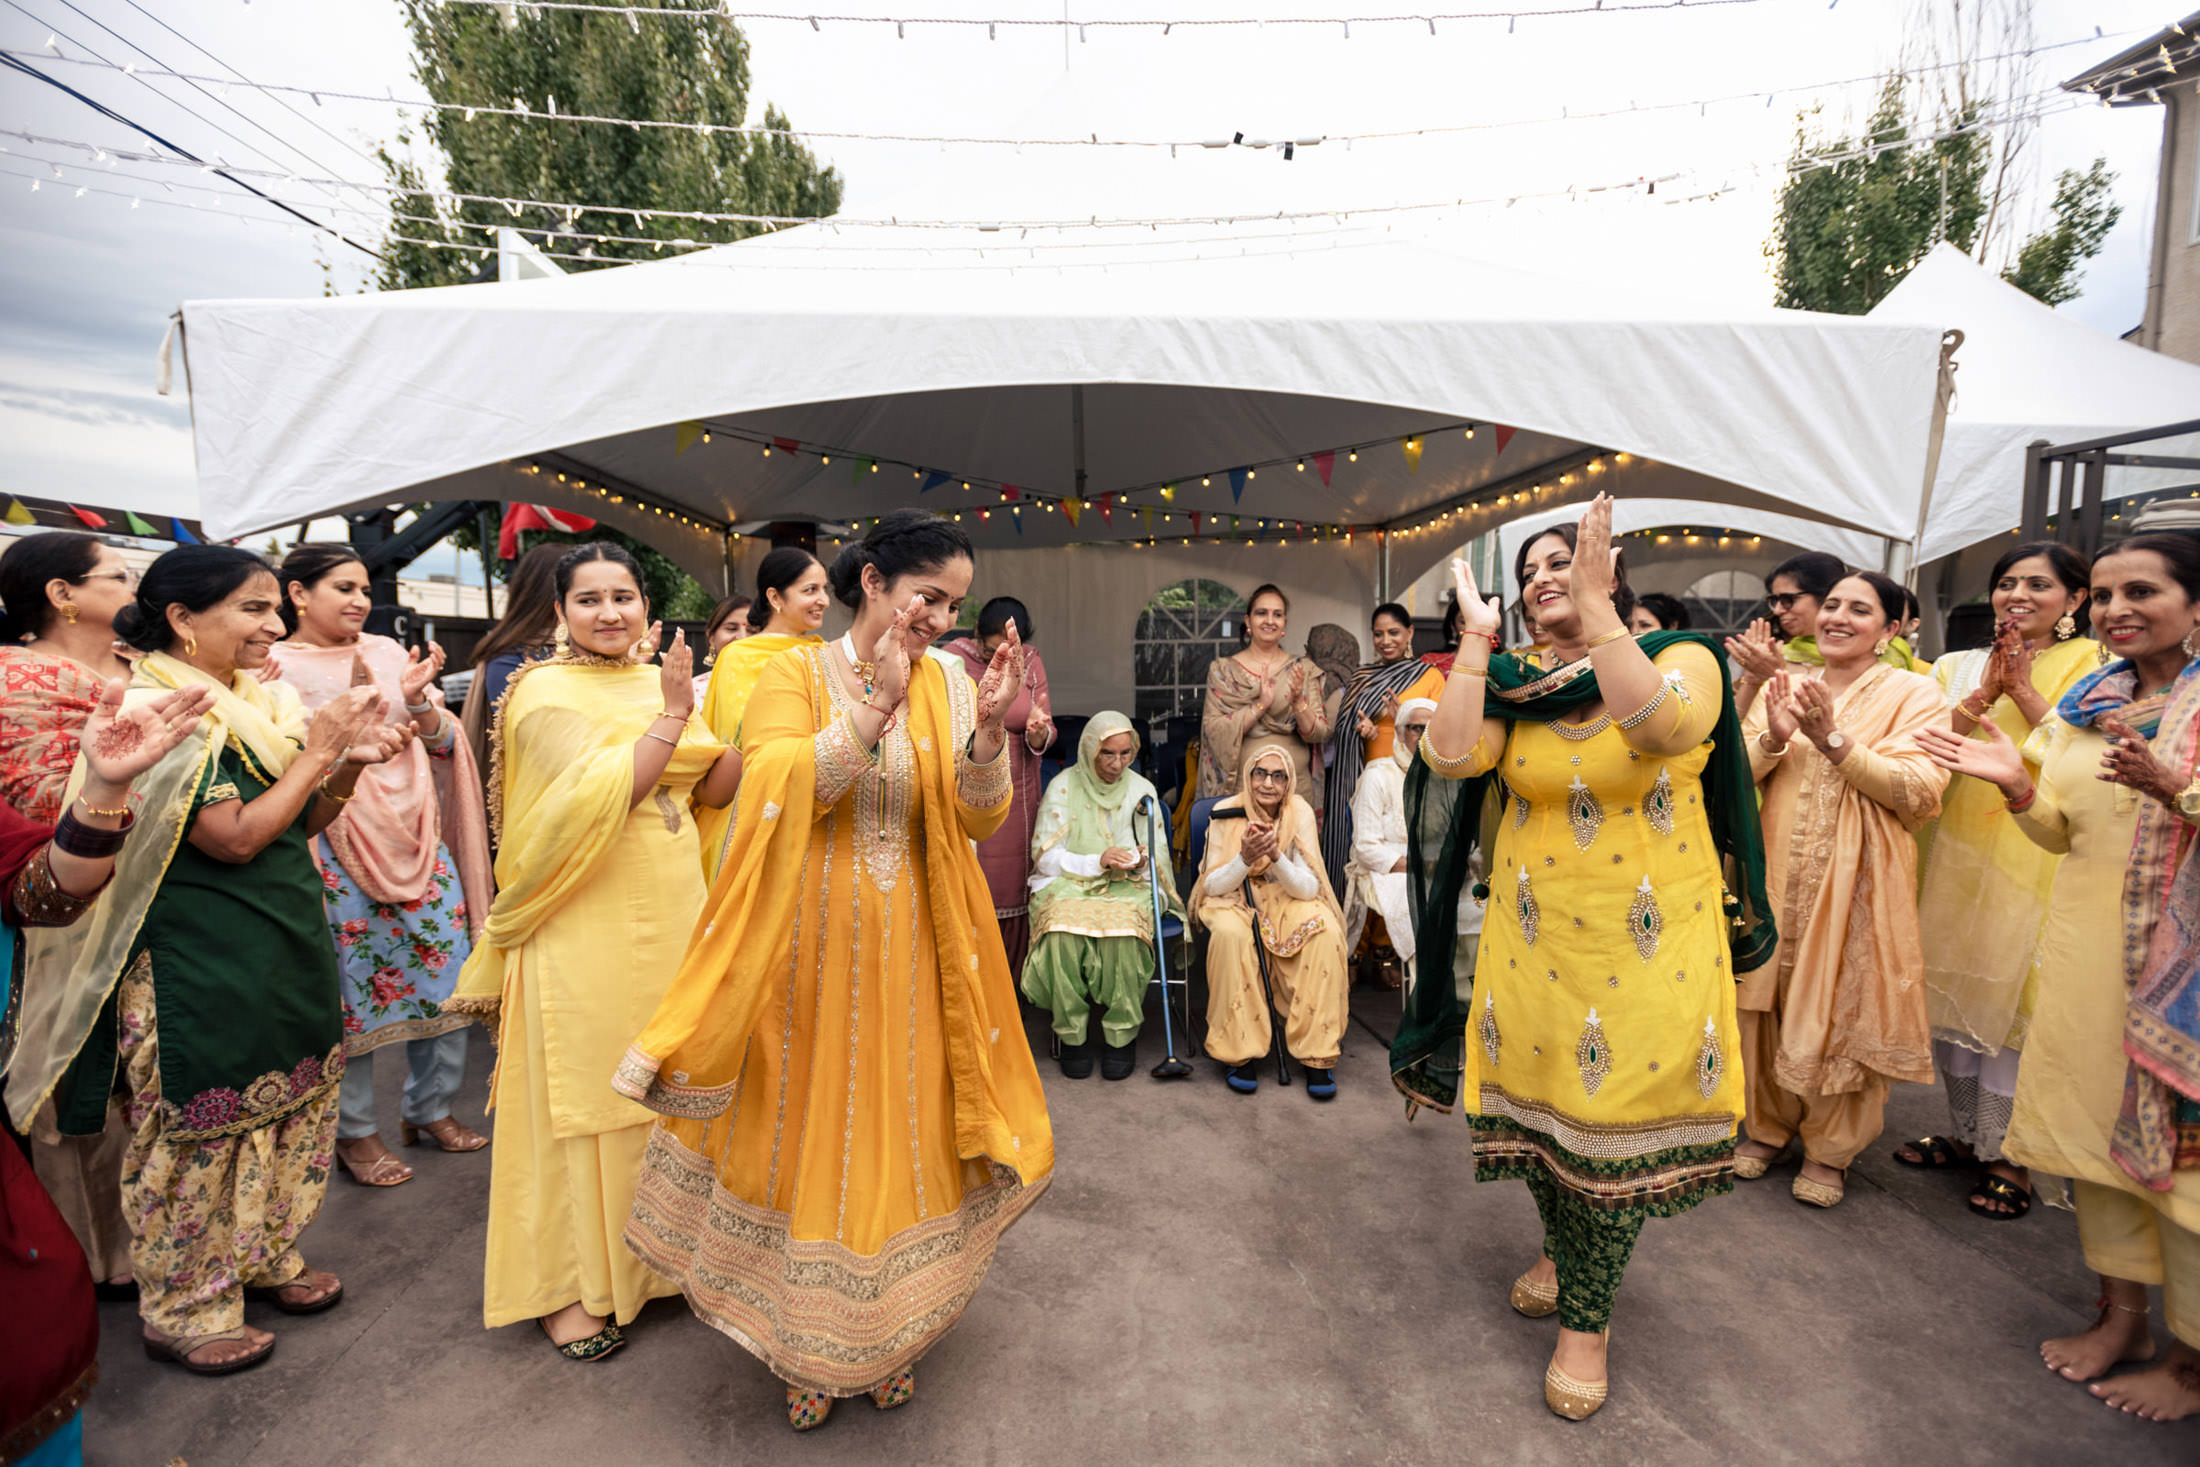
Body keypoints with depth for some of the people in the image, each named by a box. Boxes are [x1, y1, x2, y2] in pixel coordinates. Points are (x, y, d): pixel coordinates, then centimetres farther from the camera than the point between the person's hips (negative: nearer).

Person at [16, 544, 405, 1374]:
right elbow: (236, 837, -22)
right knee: (202, 1133, 7)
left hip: (285, 952, 8)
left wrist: (348, 766, -6)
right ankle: (184, 1312, 26)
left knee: (291, 1111, 17)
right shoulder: (157, 709, -17)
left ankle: (267, 1258, 37)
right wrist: (317, 751, -16)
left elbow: (300, 824, 11)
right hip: (198, 967, -8)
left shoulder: (259, 702, 6)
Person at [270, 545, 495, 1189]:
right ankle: (353, 1131, 22)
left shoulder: (388, 652, 8)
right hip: (337, 850, -4)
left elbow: (441, 743, 7)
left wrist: (417, 702, -13)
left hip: (416, 838, 4)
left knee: (447, 977, 6)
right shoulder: (274, 668, -2)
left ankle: (429, 1108, 25)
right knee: (352, 988, 4)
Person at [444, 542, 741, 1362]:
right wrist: (669, 717, -21)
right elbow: (598, 795, -21)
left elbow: (715, 789, 4)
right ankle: (564, 1285, 21)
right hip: (584, 926, -6)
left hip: (671, 915, 6)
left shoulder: (659, 681, 10)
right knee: (582, 1093, 4)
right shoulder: (544, 693, -8)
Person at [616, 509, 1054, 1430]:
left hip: (910, 956, 2)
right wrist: (873, 706, -28)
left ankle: (886, 1335, 36)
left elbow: (979, 818, -7)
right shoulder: (795, 674, -5)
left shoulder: (945, 684, 2)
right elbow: (776, 794, -20)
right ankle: (804, 1346, 33)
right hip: (811, 950, -2)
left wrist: (989, 733, -26)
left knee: (900, 1131, 12)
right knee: (806, 1132, 9)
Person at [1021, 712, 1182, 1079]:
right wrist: (1096, 862, -17)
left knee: (1123, 928, -34)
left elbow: (1158, 859, 9)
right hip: (1068, 883, -1)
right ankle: (1073, 1035, -17)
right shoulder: (1063, 787, 2)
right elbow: (1045, 856, -2)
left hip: (1129, 886, 1)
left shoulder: (1142, 790, 8)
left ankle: (1123, 1036, -17)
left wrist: (1141, 861, -16)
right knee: (1063, 929, -35)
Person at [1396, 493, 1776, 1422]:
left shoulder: (1682, 658, -6)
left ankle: (1586, 1316, 22)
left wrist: (1595, 612, -29)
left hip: (1647, 940, -3)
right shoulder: (1512, 687, 3)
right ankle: (1563, 1248, 42)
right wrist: (1477, 636, -12)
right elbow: (1450, 756, -16)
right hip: (1534, 935, 3)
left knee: (1616, 1115, 3)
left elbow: (1660, 728, -29)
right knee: (1546, 1094, 14)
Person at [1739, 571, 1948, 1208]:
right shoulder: (1783, 688, 10)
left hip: (1855, 881, -3)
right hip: (1777, 873, 3)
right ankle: (1767, 1125, 28)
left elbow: (1919, 790, -13)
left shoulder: (1913, 693, -1)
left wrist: (1835, 740, -21)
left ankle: (1830, 1148, 23)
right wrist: (1773, 737, -16)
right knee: (1768, 999, 10)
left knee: (1842, 1007, 3)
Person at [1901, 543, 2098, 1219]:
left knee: (2016, 999, -1)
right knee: (1955, 992, 10)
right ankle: (1965, 1132, 25)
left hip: (2038, 858, -4)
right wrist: (1984, 694, -11)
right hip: (1958, 853, 4)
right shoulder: (1958, 667, 11)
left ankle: (2008, 1156, 13)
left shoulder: (2092, 665, 2)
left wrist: (2023, 690, -13)